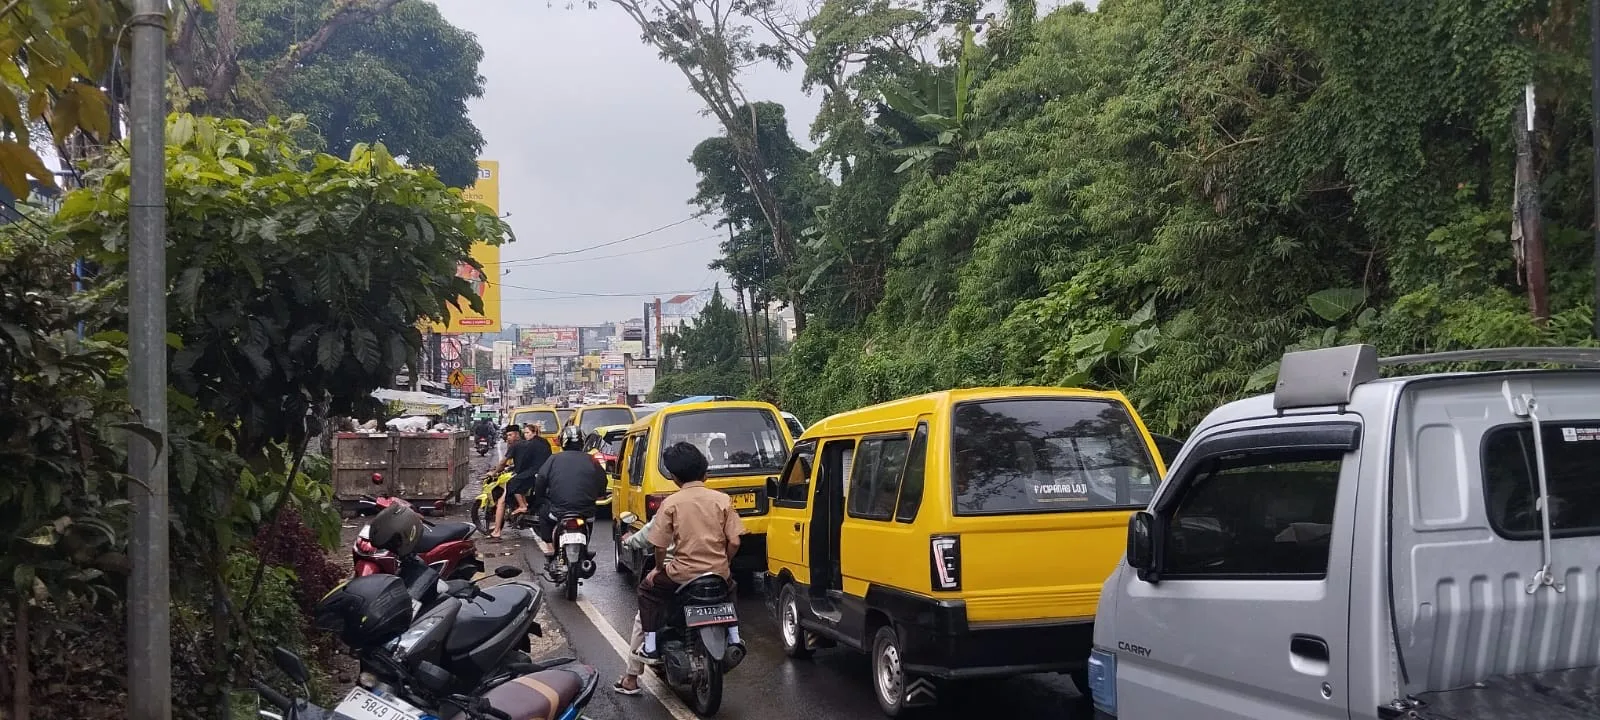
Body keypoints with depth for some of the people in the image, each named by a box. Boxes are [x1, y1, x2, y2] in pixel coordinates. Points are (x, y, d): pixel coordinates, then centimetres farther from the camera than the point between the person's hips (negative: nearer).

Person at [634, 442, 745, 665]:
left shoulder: (671, 503, -7)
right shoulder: (722, 500, -2)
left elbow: (660, 546, -6)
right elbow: (734, 542, -3)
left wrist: (659, 569, 13)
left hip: (682, 575, -3)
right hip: (719, 574, 3)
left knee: (648, 590, 22)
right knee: (729, 586, 38)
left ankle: (651, 647, 14)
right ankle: (733, 638, 34)